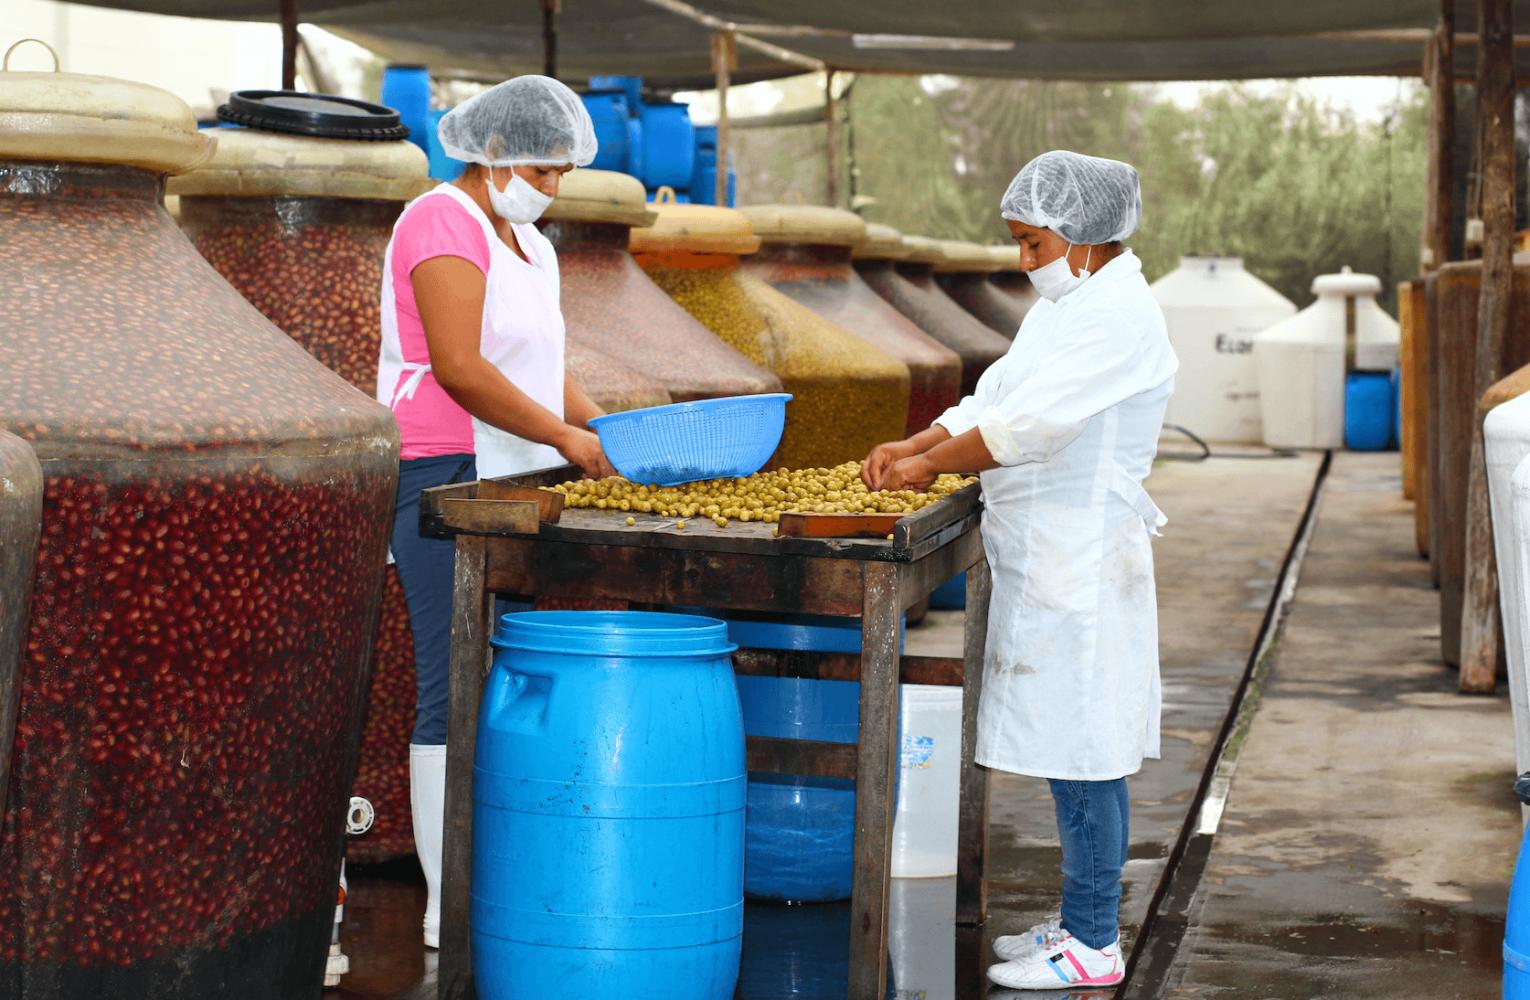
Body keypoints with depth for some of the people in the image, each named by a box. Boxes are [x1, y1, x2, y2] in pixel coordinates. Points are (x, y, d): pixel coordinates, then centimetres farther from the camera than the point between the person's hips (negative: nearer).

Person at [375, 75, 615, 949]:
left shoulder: (528, 243, 20)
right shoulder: (445, 223, -10)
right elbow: (458, 367, -19)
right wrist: (563, 435, -16)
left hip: (514, 484, 9)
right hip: (449, 480, -9)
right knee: (457, 689, -7)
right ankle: (451, 911, -2)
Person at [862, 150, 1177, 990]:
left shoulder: (1119, 315, -15)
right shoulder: (1059, 310, 18)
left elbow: (1027, 426, -21)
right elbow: (994, 400, 17)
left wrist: (931, 466, -11)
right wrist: (912, 447, 2)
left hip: (1084, 564, -10)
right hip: (1046, 563, 10)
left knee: (1083, 753, -4)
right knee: (1070, 752, 15)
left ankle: (1092, 945, 3)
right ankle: (1083, 919, 24)